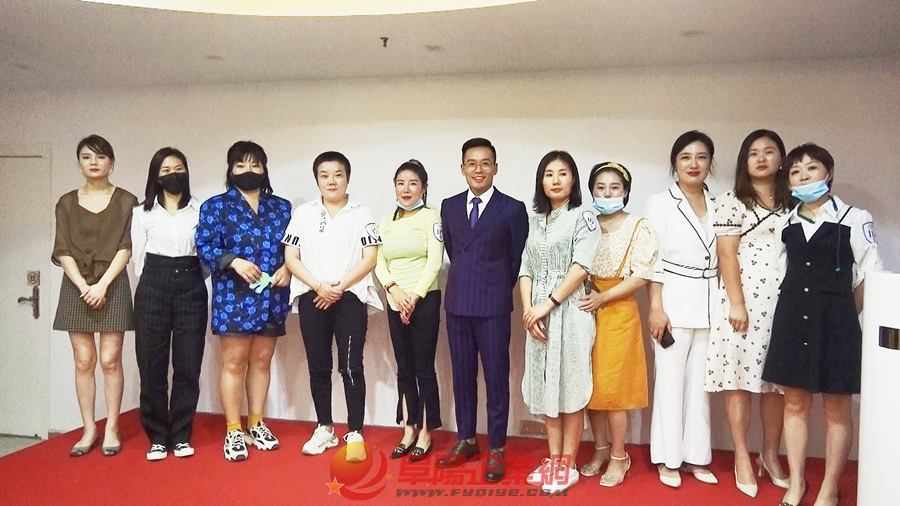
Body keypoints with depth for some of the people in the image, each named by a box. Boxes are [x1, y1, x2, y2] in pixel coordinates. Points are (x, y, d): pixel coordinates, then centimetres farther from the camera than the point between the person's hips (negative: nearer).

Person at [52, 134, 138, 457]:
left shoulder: (126, 201, 4)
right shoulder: (66, 203, 11)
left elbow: (126, 247, -4)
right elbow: (62, 251, 3)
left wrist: (103, 284, -14)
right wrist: (83, 285, -11)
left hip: (113, 286, -2)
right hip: (76, 287, 2)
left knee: (110, 360, -3)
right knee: (83, 361, 3)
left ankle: (111, 429, 6)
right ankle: (89, 430, 11)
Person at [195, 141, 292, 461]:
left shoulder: (282, 207, 13)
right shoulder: (215, 206, 4)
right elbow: (204, 246, -5)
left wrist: (287, 268, -7)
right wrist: (234, 261, -20)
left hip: (271, 298, 3)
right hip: (233, 298, -3)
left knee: (262, 362, 11)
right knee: (234, 363, -1)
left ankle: (256, 425, 23)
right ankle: (233, 431, 10)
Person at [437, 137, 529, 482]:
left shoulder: (513, 209, -4)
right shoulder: (449, 207, 9)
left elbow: (519, 259, 3)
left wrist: (498, 287, 9)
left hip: (494, 306, -4)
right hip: (457, 303, 4)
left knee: (496, 378, 4)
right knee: (462, 375, 13)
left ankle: (497, 449, 17)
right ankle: (466, 441, 28)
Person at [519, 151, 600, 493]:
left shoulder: (583, 218, -1)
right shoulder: (535, 221, 14)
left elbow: (580, 268, -12)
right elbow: (526, 270, 8)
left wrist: (548, 304, -15)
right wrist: (528, 310, -5)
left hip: (569, 310, -5)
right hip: (538, 314, 5)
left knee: (569, 387, 1)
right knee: (546, 386, 9)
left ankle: (568, 465, 13)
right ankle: (553, 459, 21)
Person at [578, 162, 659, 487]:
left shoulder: (638, 227, -3)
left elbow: (641, 276, -9)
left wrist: (603, 298, -15)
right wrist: (585, 297, -8)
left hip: (618, 311, -3)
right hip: (587, 311, 4)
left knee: (613, 386, -1)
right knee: (590, 384, 8)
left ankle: (619, 457, 16)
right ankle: (600, 449, 25)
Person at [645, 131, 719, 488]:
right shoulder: (661, 203, -1)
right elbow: (654, 259, -5)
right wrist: (656, 307, -10)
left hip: (709, 302, 4)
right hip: (674, 300, -3)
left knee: (700, 382, 10)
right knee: (671, 381, 3)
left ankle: (696, 456, 22)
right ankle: (669, 458, 15)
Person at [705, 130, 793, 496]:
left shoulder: (791, 204, 14)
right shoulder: (731, 201, 0)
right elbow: (726, 255, -7)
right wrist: (737, 303, -14)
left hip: (784, 302, 4)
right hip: (745, 300, -4)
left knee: (777, 381, 8)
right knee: (740, 379, 0)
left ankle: (771, 455, 23)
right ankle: (742, 458, 12)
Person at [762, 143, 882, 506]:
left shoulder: (855, 219, -4)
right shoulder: (785, 224, 10)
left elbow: (869, 277, -3)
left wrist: (842, 313, 0)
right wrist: (798, 307, 6)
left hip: (836, 323, -4)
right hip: (792, 320, 4)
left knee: (837, 408, 5)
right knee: (795, 403, 9)